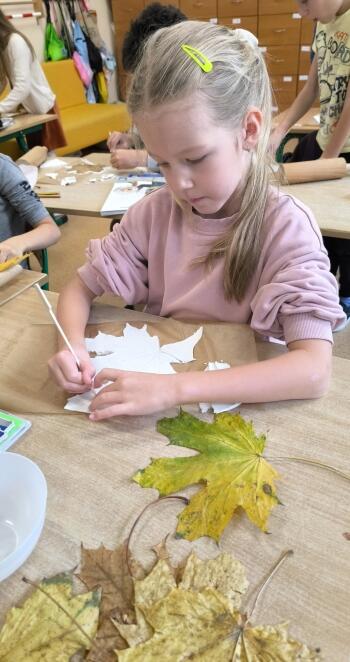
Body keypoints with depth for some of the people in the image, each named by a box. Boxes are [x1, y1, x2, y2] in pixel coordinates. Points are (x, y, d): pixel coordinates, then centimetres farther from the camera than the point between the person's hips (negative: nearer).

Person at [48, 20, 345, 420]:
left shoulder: (285, 227, -17)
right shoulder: (155, 212, -5)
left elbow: (314, 370, -27)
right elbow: (80, 288, 3)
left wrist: (174, 389, -35)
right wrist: (73, 345, -19)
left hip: (242, 401, -2)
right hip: (156, 380, 3)